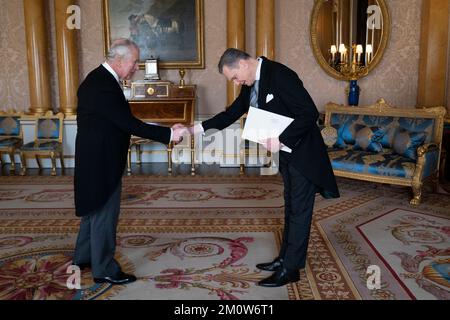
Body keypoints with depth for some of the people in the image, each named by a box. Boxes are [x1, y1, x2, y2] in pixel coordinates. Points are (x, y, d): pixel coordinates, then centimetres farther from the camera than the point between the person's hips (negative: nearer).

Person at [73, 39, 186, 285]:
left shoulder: (101, 79, 8)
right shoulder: (102, 86, -24)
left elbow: (122, 122, 10)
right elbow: (129, 124, -27)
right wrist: (168, 134, -23)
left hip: (97, 158, 10)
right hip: (101, 162, -10)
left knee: (95, 209, 21)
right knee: (105, 214, 3)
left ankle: (83, 258, 37)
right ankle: (104, 269, 18)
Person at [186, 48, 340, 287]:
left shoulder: (279, 75, -24)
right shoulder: (250, 84, 3)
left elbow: (310, 113, -26)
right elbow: (232, 113, 10)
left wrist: (281, 140, -26)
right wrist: (199, 128, 2)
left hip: (303, 152, -9)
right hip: (285, 152, 9)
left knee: (299, 210, 0)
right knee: (291, 207, 17)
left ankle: (291, 269, 9)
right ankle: (285, 258, 28)